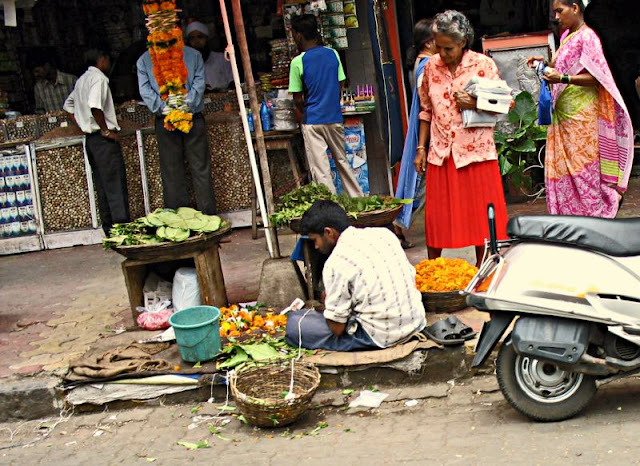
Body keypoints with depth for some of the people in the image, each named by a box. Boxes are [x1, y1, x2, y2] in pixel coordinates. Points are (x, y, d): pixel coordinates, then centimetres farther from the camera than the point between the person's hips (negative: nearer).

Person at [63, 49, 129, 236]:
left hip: (90, 138, 9)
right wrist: (107, 131, -17)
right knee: (116, 185, -8)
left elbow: (68, 105, 27)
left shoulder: (82, 80, 17)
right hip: (104, 139, -9)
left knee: (102, 186, 10)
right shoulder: (98, 78, -11)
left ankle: (109, 230, 12)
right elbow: (95, 106, -26)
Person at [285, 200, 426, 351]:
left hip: (380, 337, -7)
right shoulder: (384, 233, 2)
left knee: (294, 324, -1)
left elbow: (337, 328, -15)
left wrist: (326, 304, 7)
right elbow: (411, 274, 13)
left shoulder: (337, 263, -18)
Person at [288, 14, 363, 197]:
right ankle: (358, 198, 25)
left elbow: (298, 99, -7)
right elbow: (340, 86, 8)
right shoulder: (333, 54, 1)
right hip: (335, 117, 5)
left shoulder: (298, 62, -12)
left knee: (320, 169, 0)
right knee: (342, 161, 19)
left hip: (312, 121, -5)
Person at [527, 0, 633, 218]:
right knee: (562, 167, 6)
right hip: (563, 114, 8)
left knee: (584, 167, -5)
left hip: (581, 115, -8)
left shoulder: (587, 37, -10)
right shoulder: (566, 36, 15)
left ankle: (593, 215, 2)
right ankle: (569, 217, 10)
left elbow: (596, 77, -17)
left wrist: (563, 78, -28)